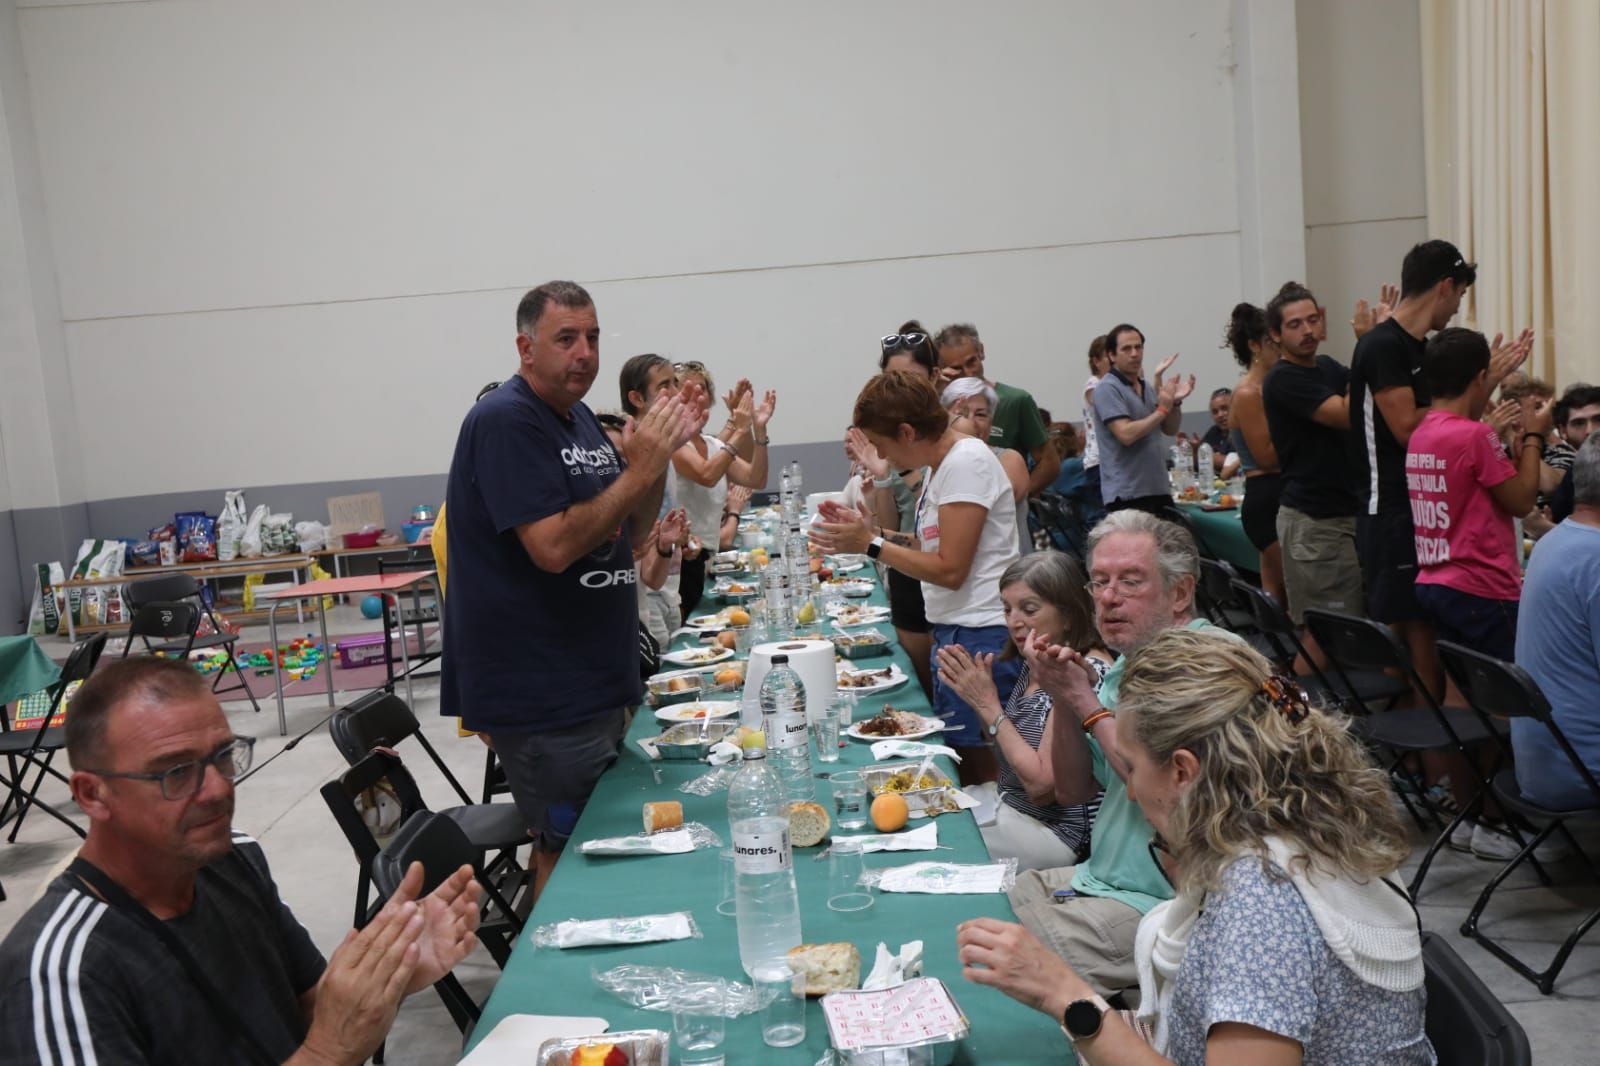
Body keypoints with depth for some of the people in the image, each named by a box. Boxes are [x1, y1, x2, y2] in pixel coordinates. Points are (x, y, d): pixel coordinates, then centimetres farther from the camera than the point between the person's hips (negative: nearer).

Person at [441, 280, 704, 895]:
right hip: (542, 698, -9)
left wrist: (661, 454, -1)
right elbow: (553, 547, -25)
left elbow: (629, 535, 13)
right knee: (568, 852, 0)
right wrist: (637, 471, -23)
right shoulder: (506, 422, -15)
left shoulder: (579, 417, 12)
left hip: (595, 682, 9)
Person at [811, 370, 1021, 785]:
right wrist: (871, 530, 5)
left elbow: (950, 570, -18)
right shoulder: (940, 464, 14)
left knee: (977, 766, -5)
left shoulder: (966, 462, -15)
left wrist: (870, 544, -13)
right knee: (955, 753, 12)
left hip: (978, 634, -10)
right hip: (953, 630, 10)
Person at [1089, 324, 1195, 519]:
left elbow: (1170, 429, 18)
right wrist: (1162, 409, -14)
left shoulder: (1146, 388, 15)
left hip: (1158, 490, 8)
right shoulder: (1108, 388, -10)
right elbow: (1126, 434, -21)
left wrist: (1176, 402, -1)